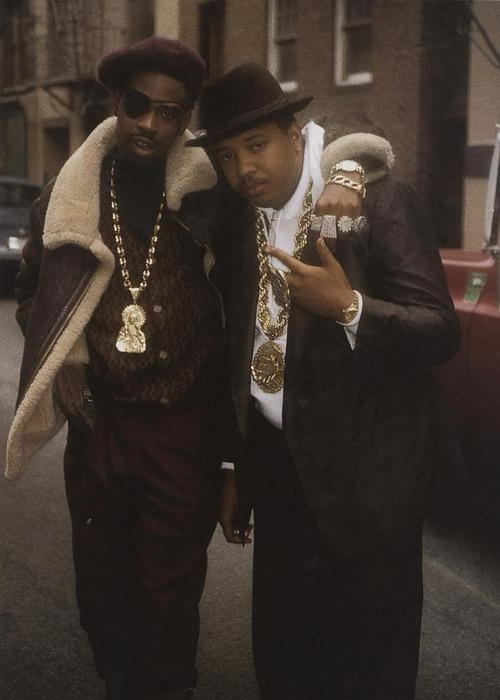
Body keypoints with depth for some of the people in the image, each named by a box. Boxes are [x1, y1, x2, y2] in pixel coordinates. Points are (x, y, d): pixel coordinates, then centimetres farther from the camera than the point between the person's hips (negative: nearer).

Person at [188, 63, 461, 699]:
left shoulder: (380, 201, -10)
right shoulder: (237, 224, 7)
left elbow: (440, 332, -13)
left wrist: (348, 306, -29)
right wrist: (236, 470, 16)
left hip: (365, 474, -5)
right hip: (276, 468, 5)